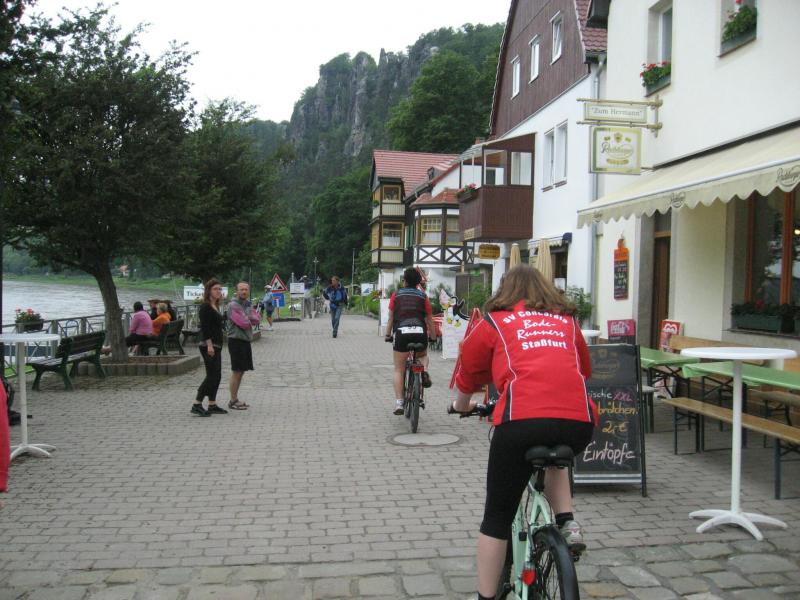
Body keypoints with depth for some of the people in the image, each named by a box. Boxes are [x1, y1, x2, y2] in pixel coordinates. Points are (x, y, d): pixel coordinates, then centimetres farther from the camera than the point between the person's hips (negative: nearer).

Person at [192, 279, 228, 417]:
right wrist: (209, 345, -25)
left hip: (216, 346, 10)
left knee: (217, 376, 11)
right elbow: (205, 327, -19)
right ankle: (196, 405, -5)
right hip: (208, 346, -10)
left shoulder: (215, 306, 17)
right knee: (212, 376, -10)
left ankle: (212, 405, 17)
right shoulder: (205, 307, -11)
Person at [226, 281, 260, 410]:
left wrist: (247, 318, -13)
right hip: (236, 340, -8)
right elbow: (244, 323, -20)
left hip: (246, 341, 8)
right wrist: (250, 320, 1)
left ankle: (235, 399, 21)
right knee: (236, 372, -5)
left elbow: (257, 319, 3)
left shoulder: (247, 304, 14)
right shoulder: (233, 305, -13)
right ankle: (233, 401, 2)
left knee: (241, 371, 12)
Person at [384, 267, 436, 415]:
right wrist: (433, 336, 29)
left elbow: (391, 318, 16)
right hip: (420, 332, 1)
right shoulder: (423, 296, 15)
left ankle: (398, 403, -2)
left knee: (398, 370, 9)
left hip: (401, 332, -1)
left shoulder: (396, 295, 14)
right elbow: (429, 320, 18)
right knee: (423, 356, 32)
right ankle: (424, 371, 0)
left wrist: (388, 335, 27)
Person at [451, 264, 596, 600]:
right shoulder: (567, 320, 25)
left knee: (498, 516, 12)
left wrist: (462, 405, 44)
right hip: (579, 421, 4)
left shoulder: (495, 321, 17)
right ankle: (567, 524, 19)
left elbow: (469, 372, 25)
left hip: (522, 418, -3)